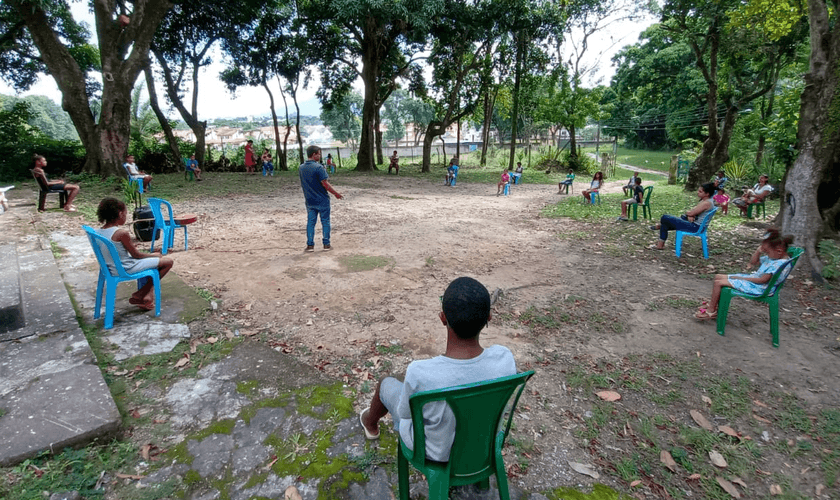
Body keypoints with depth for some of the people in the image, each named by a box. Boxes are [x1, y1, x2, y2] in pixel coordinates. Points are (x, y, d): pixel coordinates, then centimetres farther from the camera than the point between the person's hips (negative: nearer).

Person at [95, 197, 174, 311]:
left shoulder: (98, 232, 1)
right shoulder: (122, 233, -24)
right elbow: (136, 254, -15)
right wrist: (154, 255, 1)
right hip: (126, 269, -10)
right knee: (168, 261, -3)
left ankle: (147, 294, 25)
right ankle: (141, 294, 10)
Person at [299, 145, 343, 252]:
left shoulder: (301, 168, 4)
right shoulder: (318, 167, -17)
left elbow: (302, 184, 13)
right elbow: (325, 184, -18)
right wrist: (336, 193, -8)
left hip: (309, 200, 5)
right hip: (322, 200, -5)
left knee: (310, 222, 10)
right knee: (325, 222, 6)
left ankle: (310, 245, 11)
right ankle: (326, 245, 11)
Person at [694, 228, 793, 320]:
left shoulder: (781, 264, -24)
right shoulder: (772, 256, 5)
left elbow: (762, 280, -24)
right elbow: (753, 262, 18)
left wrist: (741, 278, -16)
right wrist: (759, 251, 1)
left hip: (757, 287, -10)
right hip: (752, 278, 10)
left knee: (718, 283, -16)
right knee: (718, 277, 8)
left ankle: (711, 311, -2)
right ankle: (712, 304, 18)